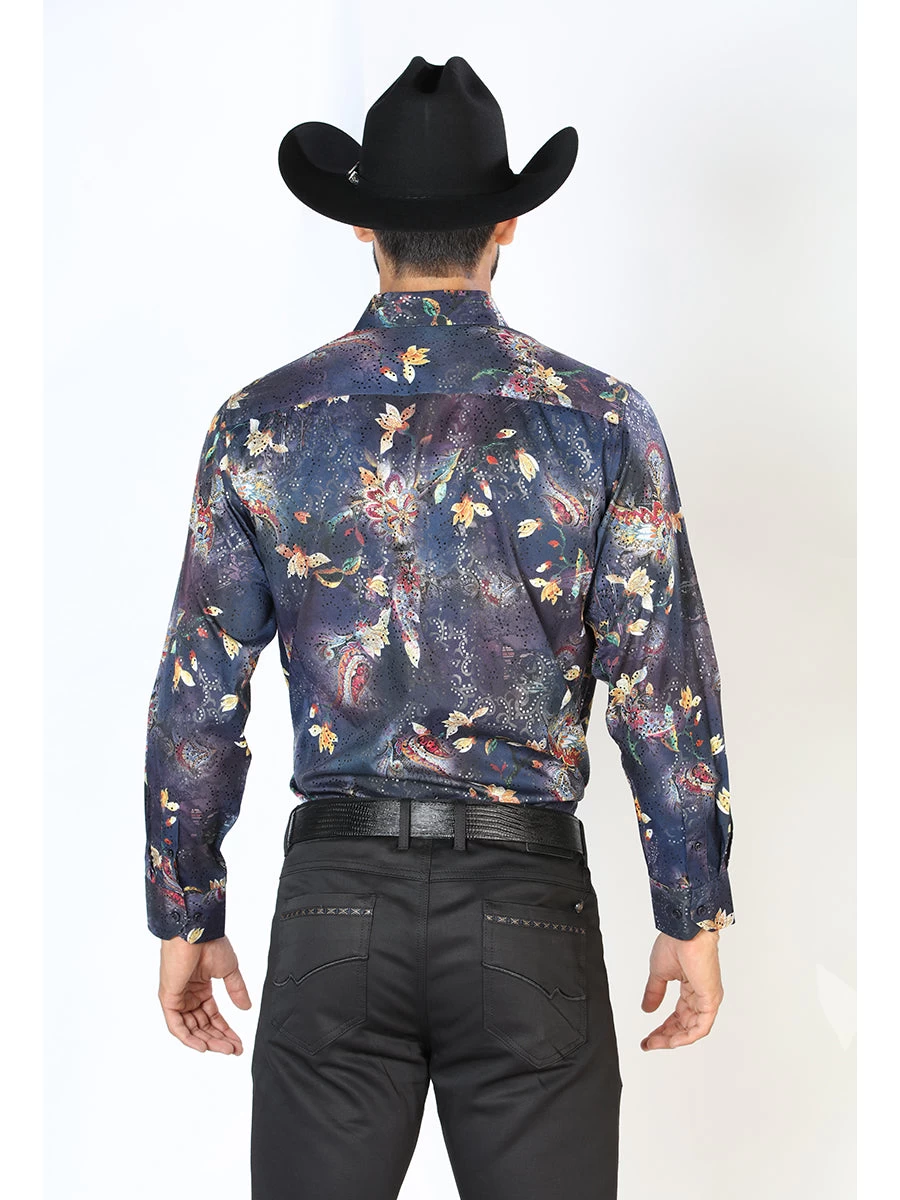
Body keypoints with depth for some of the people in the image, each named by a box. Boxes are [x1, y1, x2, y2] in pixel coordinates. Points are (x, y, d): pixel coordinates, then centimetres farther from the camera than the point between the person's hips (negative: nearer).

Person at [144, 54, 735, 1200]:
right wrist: (692, 914, 6)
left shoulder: (263, 421, 1)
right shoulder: (600, 420, -3)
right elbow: (664, 687, -4)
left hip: (336, 891, 1)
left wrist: (185, 918, 12)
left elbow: (196, 697, 2)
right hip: (528, 901, -1)